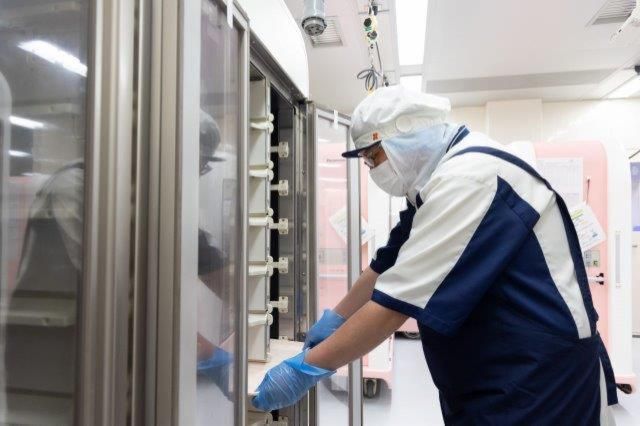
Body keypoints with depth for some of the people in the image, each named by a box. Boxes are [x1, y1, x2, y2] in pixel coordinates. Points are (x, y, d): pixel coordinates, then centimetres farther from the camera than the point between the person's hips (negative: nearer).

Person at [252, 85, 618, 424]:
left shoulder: (469, 177, -24)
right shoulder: (445, 179, 8)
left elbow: (397, 301, -27)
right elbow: (388, 268, 14)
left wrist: (307, 367, -18)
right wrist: (335, 319, 18)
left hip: (537, 384, -9)